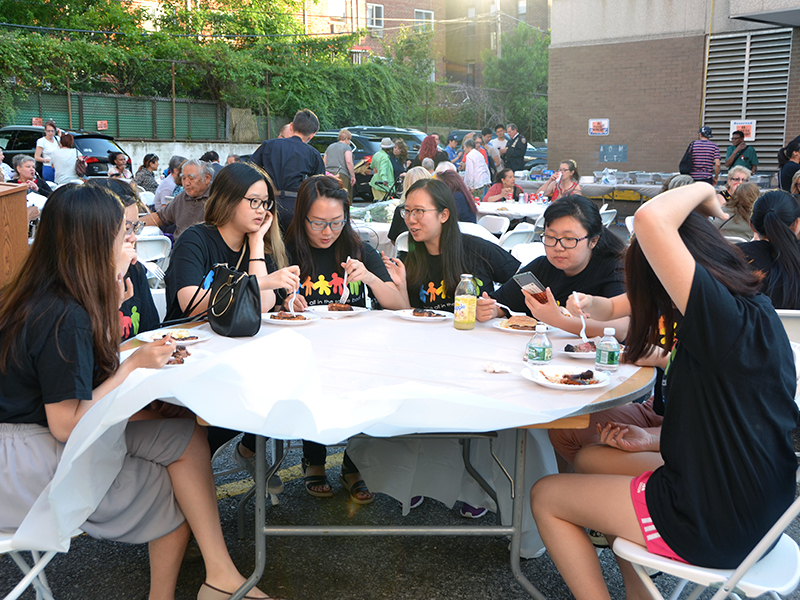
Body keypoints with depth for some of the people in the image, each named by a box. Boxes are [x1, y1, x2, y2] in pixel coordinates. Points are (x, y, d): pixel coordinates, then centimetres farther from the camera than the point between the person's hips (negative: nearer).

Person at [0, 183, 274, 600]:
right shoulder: (65, 317, -24)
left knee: (185, 435, -3)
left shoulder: (43, 297, 5)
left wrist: (109, 309, 6)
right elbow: (67, 424, -24)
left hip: (43, 433, 8)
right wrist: (134, 365, -16)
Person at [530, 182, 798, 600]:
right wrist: (653, 442, 8)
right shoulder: (758, 315, 3)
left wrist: (701, 190, -16)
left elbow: (650, 220, -35)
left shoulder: (727, 319, -26)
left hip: (712, 527, -9)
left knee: (545, 496, 7)